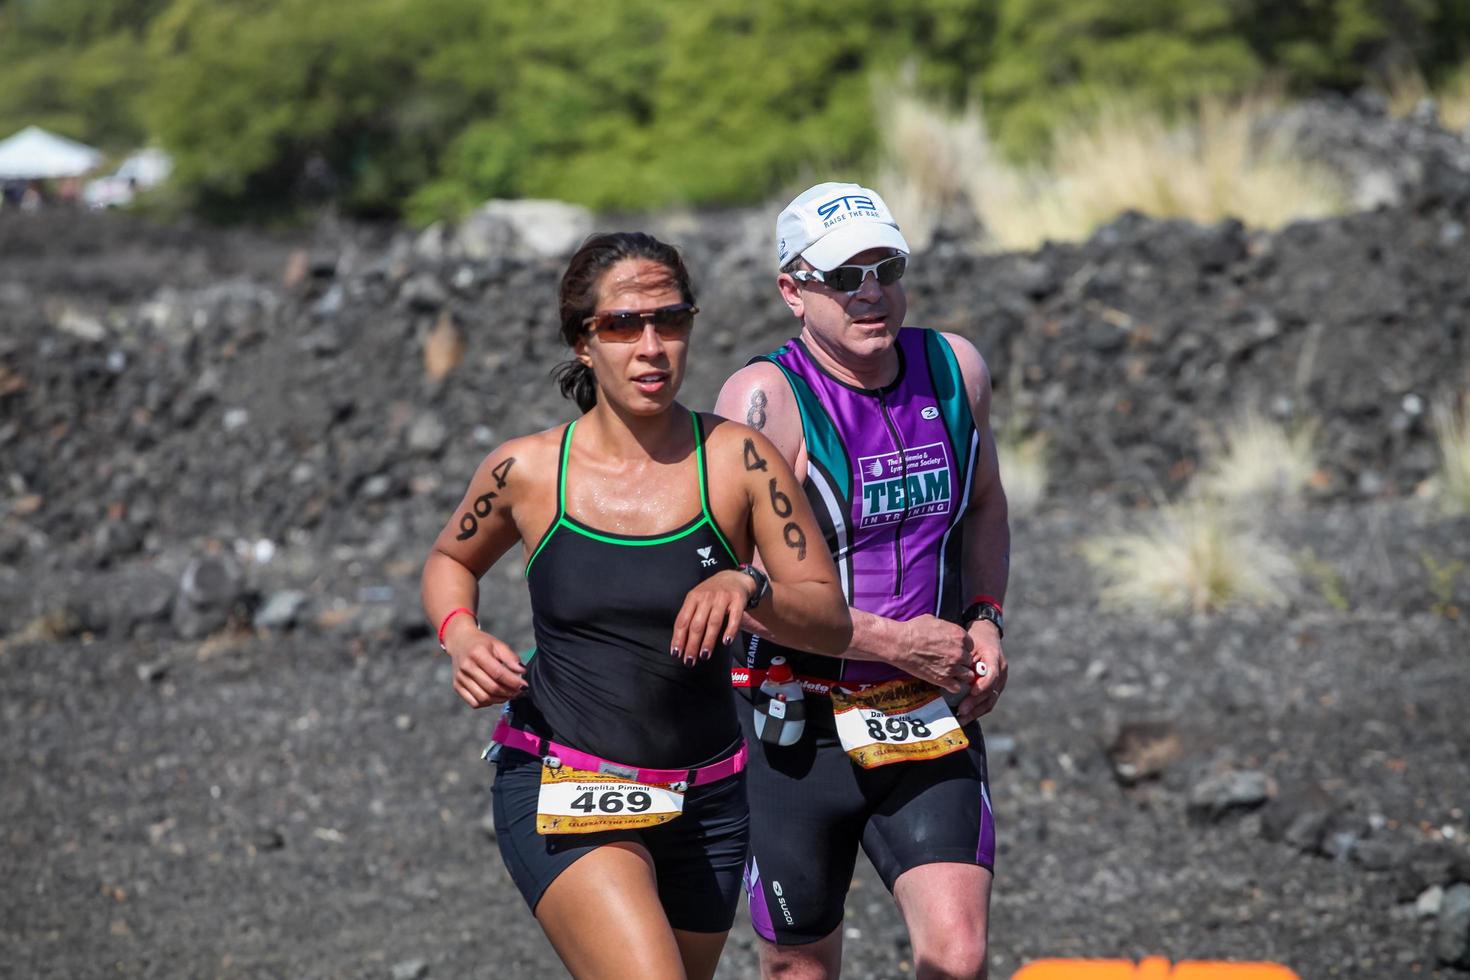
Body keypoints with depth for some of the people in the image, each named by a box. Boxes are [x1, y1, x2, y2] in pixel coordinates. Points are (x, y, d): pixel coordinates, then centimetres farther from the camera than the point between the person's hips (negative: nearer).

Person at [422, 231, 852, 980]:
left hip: (702, 802, 3)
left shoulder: (737, 461, -5)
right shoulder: (526, 470, -4)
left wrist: (748, 586, -24)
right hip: (560, 797, -3)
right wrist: (460, 636, -4)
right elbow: (449, 561, 17)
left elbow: (832, 622, -5)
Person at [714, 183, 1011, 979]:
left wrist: (985, 618, 4)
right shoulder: (766, 399, -15)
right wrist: (892, 641, -19)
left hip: (932, 719, 3)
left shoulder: (954, 368, 2)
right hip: (799, 727, -3)